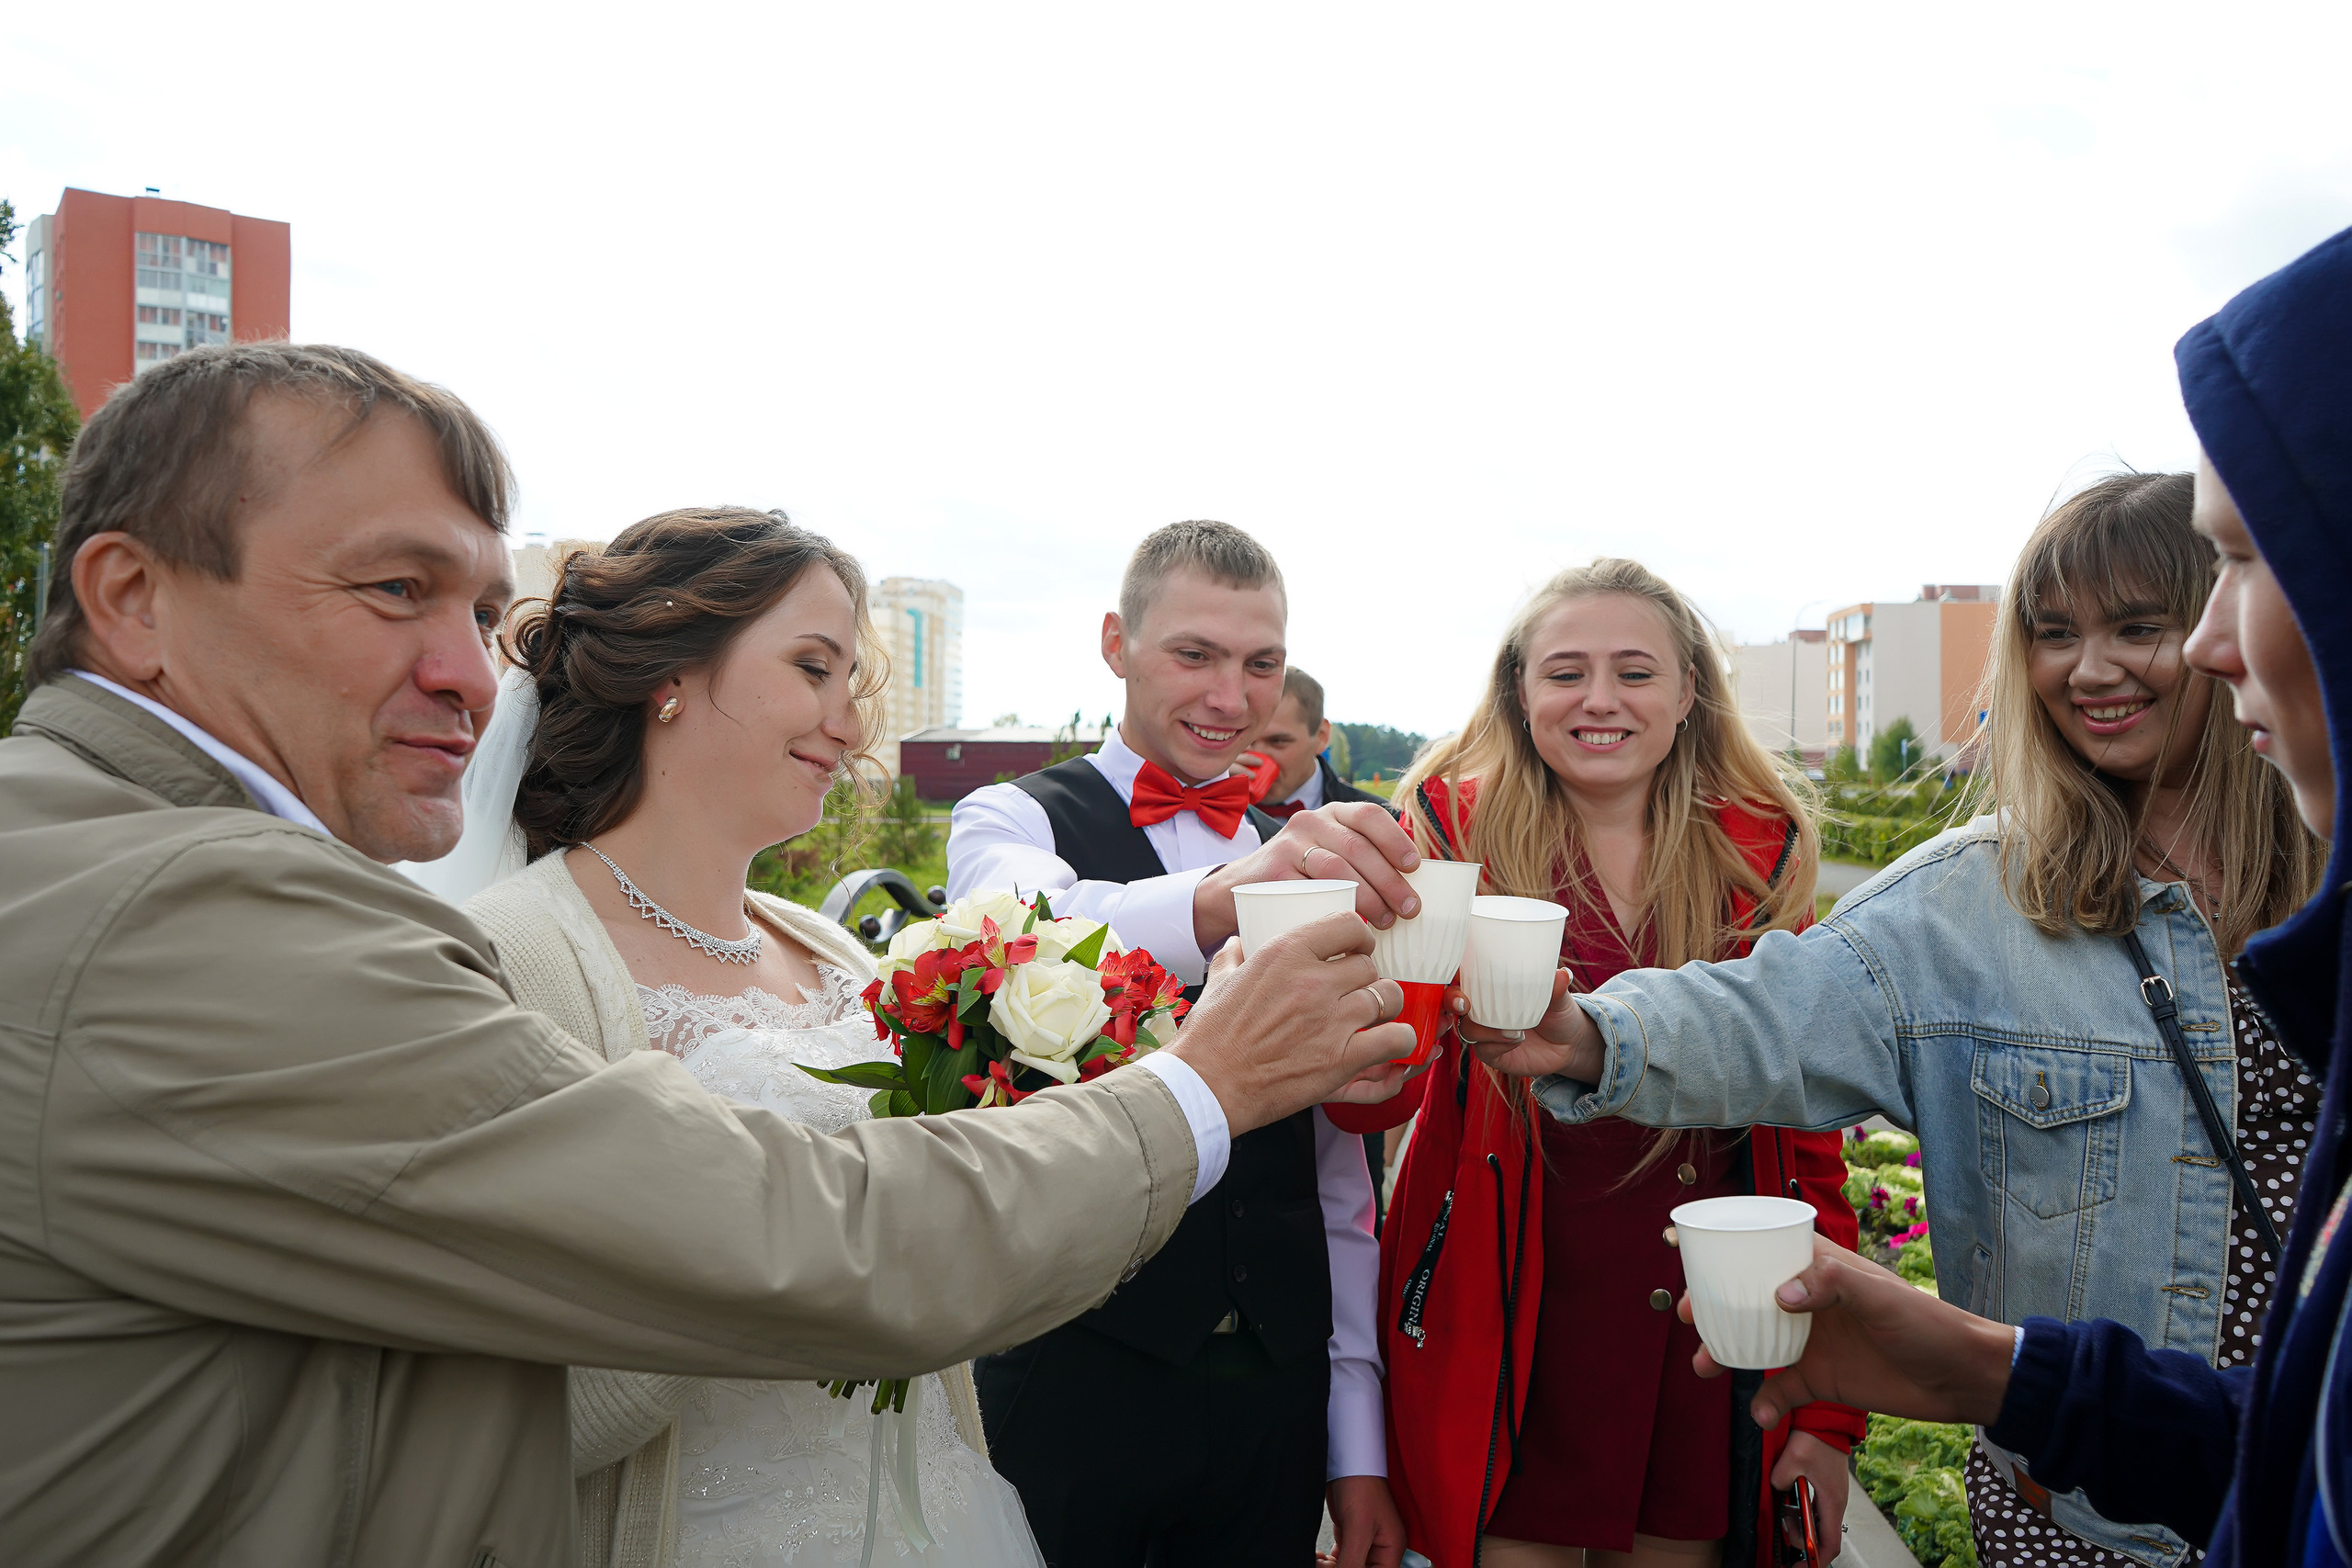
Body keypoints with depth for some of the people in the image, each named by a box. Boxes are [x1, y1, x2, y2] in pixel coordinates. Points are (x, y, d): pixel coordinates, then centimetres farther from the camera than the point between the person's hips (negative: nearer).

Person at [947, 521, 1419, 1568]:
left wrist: (1359, 1445, 9)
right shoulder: (1012, 820, -3)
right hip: (1070, 1375, -4)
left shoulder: (1313, 864, 11)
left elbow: (1338, 1177, 11)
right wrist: (1221, 896, -47)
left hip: (1276, 1393, 4)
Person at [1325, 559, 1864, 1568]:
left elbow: (1809, 1126, 4)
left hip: (1706, 1359, 2)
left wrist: (1829, 1410, 2)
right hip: (1506, 1364, -2)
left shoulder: (1763, 857, 2)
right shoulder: (1459, 832, -4)